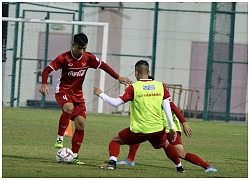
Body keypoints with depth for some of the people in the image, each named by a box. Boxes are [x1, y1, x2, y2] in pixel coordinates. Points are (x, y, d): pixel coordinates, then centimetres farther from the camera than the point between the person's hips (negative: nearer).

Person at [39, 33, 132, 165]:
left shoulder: (89, 58, -3)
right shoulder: (64, 58, -15)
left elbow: (103, 66, 10)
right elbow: (47, 70, -15)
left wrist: (118, 77, 6)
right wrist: (44, 84, -32)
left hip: (77, 93, 5)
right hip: (63, 91, -5)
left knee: (81, 124, -4)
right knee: (69, 108, -37)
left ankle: (74, 156, 6)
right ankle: (60, 138, -20)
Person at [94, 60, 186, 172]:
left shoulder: (133, 88, -5)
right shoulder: (160, 86, 4)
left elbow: (116, 103, -8)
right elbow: (167, 108, 3)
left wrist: (100, 94, 8)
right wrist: (172, 128, 8)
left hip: (139, 130, -3)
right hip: (158, 129, 3)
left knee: (115, 141, 15)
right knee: (165, 145, 33)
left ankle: (112, 162, -8)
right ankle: (179, 167, 37)